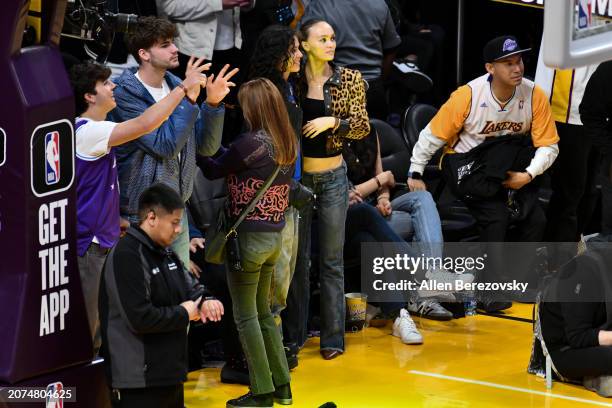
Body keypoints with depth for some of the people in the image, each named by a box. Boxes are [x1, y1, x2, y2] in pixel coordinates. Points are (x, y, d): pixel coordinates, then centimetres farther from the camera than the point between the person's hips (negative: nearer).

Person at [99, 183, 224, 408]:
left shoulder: (165, 252, 14)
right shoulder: (126, 256, -18)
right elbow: (140, 318, -26)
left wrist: (204, 300, -4)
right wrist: (184, 314, -12)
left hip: (170, 372, 10)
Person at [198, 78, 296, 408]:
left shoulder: (251, 143, -18)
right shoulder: (287, 143, 5)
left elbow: (214, 171, -5)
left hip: (248, 236, -8)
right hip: (275, 236, 8)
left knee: (246, 317, 2)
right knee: (264, 313, 19)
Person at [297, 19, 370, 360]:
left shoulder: (350, 79, -2)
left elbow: (363, 127, -6)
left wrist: (332, 121, -19)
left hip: (333, 177, -1)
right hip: (297, 175, 1)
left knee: (332, 260, 3)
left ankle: (334, 335, 8)